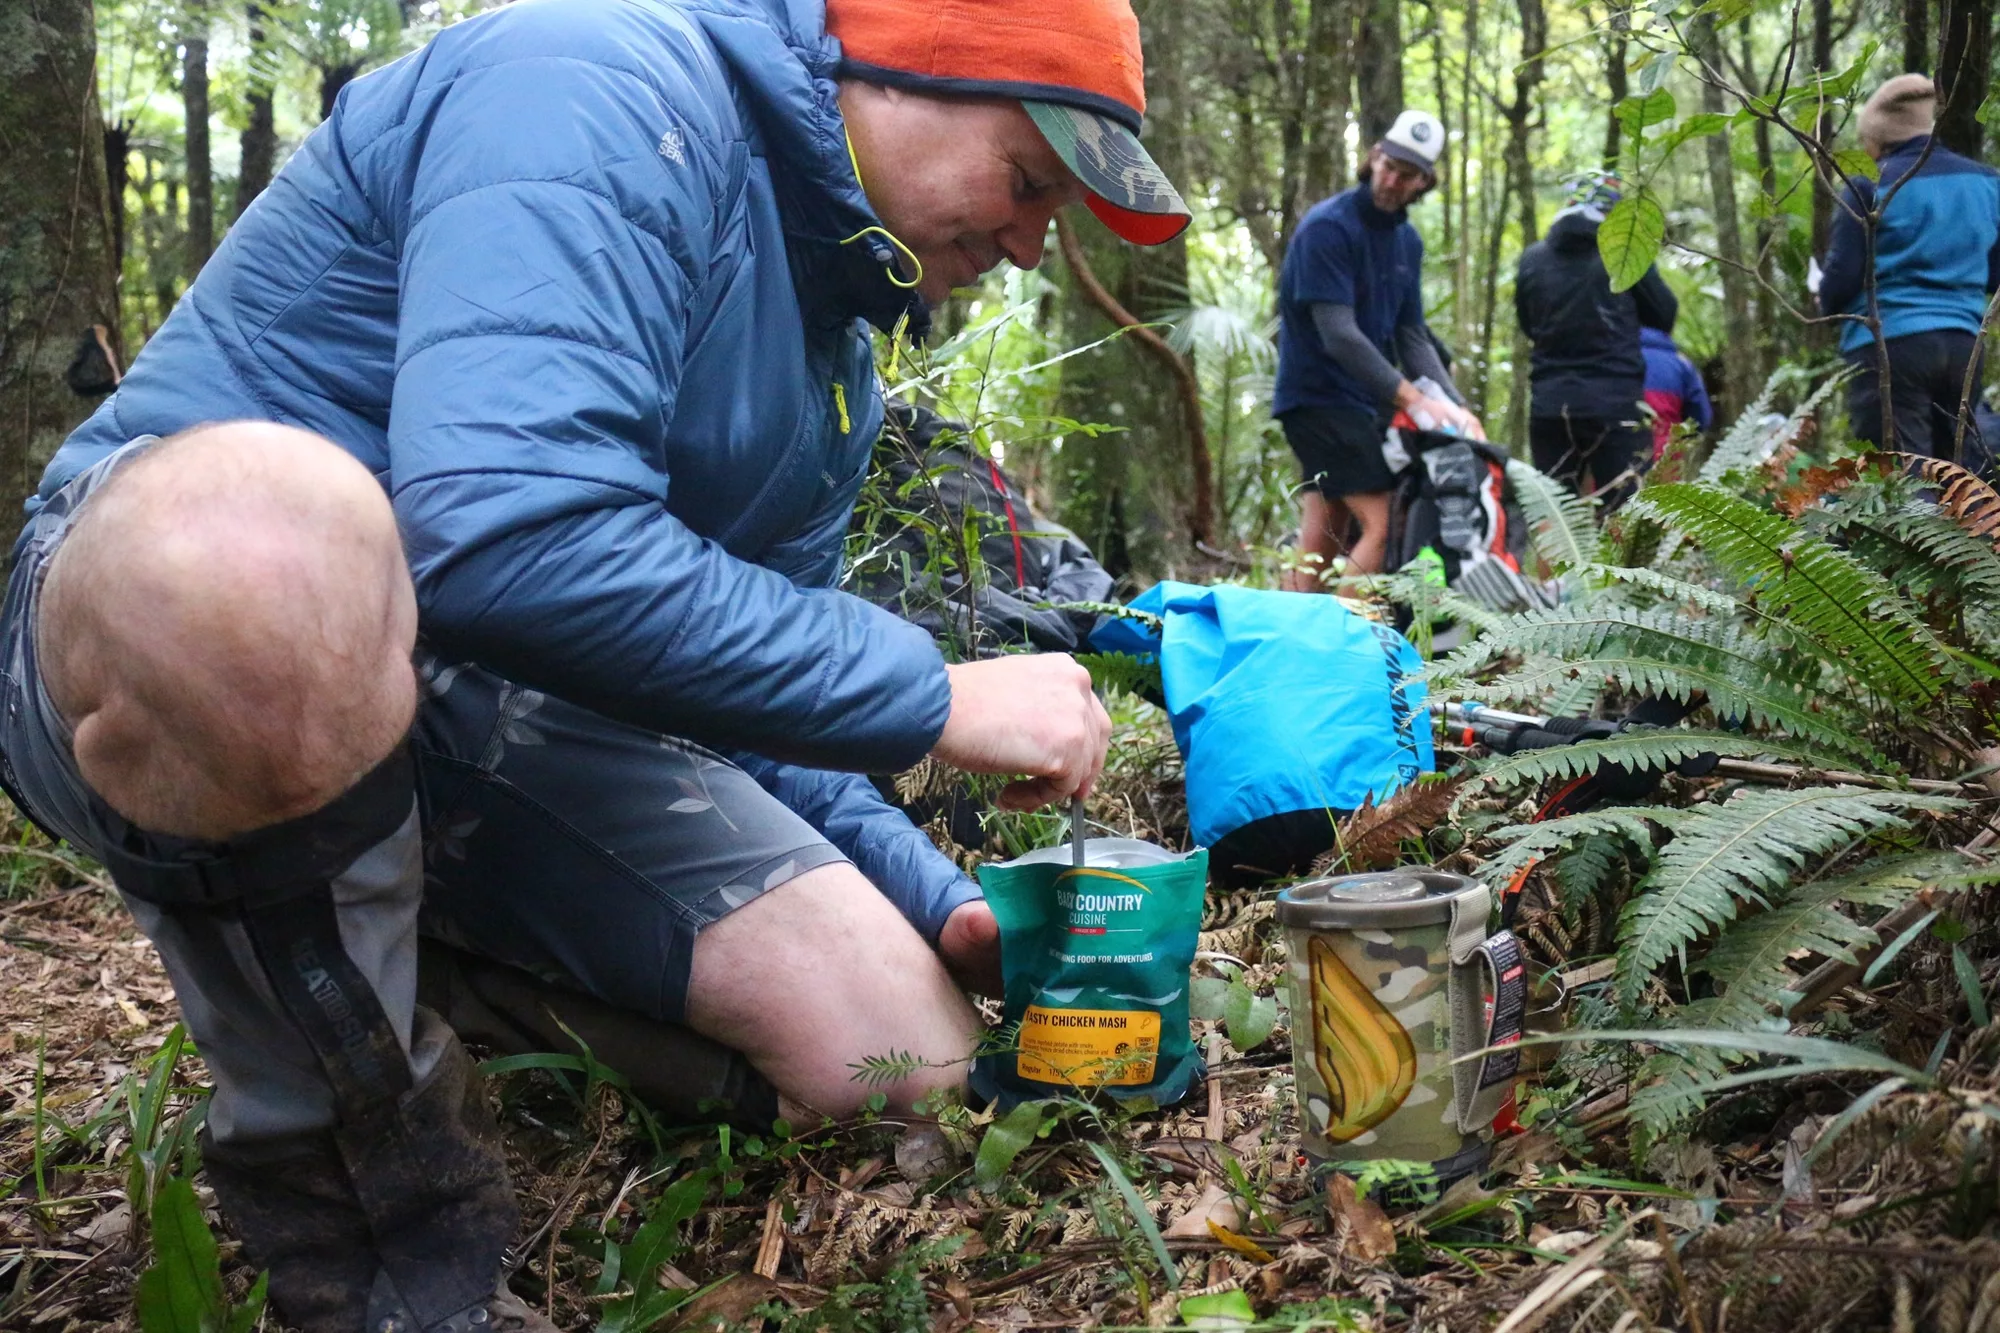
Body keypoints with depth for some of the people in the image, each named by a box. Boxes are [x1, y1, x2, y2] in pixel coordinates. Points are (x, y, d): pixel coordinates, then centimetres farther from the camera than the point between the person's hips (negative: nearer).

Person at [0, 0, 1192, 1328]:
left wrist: (945, 903, -1)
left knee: (904, 1055, -9)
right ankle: (374, 1218, -19)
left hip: (492, 709, 7)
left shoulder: (831, 364, 10)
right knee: (262, 529, -44)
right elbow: (512, 534, -34)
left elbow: (745, 675, 13)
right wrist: (936, 695, -25)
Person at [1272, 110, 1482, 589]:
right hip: (1321, 397, -8)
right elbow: (1337, 333, -22)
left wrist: (1454, 406, -4)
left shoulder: (1407, 241, 12)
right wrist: (1412, 397, -24)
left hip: (1366, 403, 8)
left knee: (1321, 540, 8)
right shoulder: (1327, 227, -14)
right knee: (1384, 526, -17)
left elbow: (1412, 335, 11)